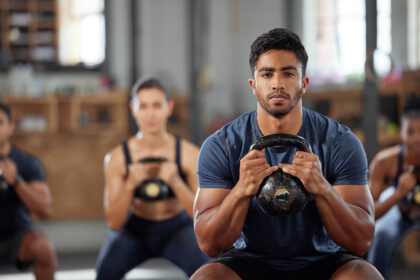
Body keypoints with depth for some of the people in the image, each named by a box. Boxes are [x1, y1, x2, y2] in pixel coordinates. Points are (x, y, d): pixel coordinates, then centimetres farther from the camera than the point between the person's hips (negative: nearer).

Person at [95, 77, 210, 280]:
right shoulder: (117, 158, -15)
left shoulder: (189, 154, -17)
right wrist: (130, 185, -33)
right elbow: (114, 223, -17)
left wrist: (175, 183, -36)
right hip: (135, 231, 0)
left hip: (177, 229, 0)